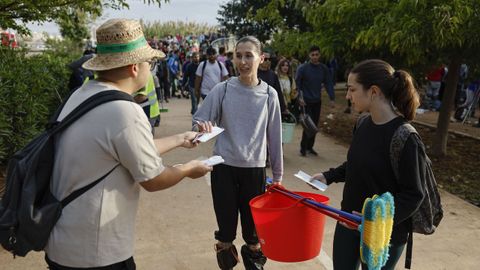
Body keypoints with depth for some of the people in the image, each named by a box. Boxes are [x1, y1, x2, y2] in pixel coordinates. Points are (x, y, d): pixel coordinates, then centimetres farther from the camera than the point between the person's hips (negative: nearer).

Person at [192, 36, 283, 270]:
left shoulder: (269, 94, -3)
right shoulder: (222, 90, -5)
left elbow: (274, 136, 3)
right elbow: (199, 120, -3)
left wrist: (277, 174, 7)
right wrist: (202, 127, -27)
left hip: (255, 168, 0)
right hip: (224, 166, 0)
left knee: (253, 226, 10)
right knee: (225, 223, 8)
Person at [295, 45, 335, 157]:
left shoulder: (324, 69, 2)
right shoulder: (303, 68, -9)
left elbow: (328, 84, 3)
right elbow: (297, 83, -7)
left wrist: (332, 98, -4)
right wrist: (299, 97, -17)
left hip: (317, 101, 4)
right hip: (306, 101, -4)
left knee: (315, 125, 10)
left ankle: (310, 147, 23)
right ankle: (303, 148, 6)